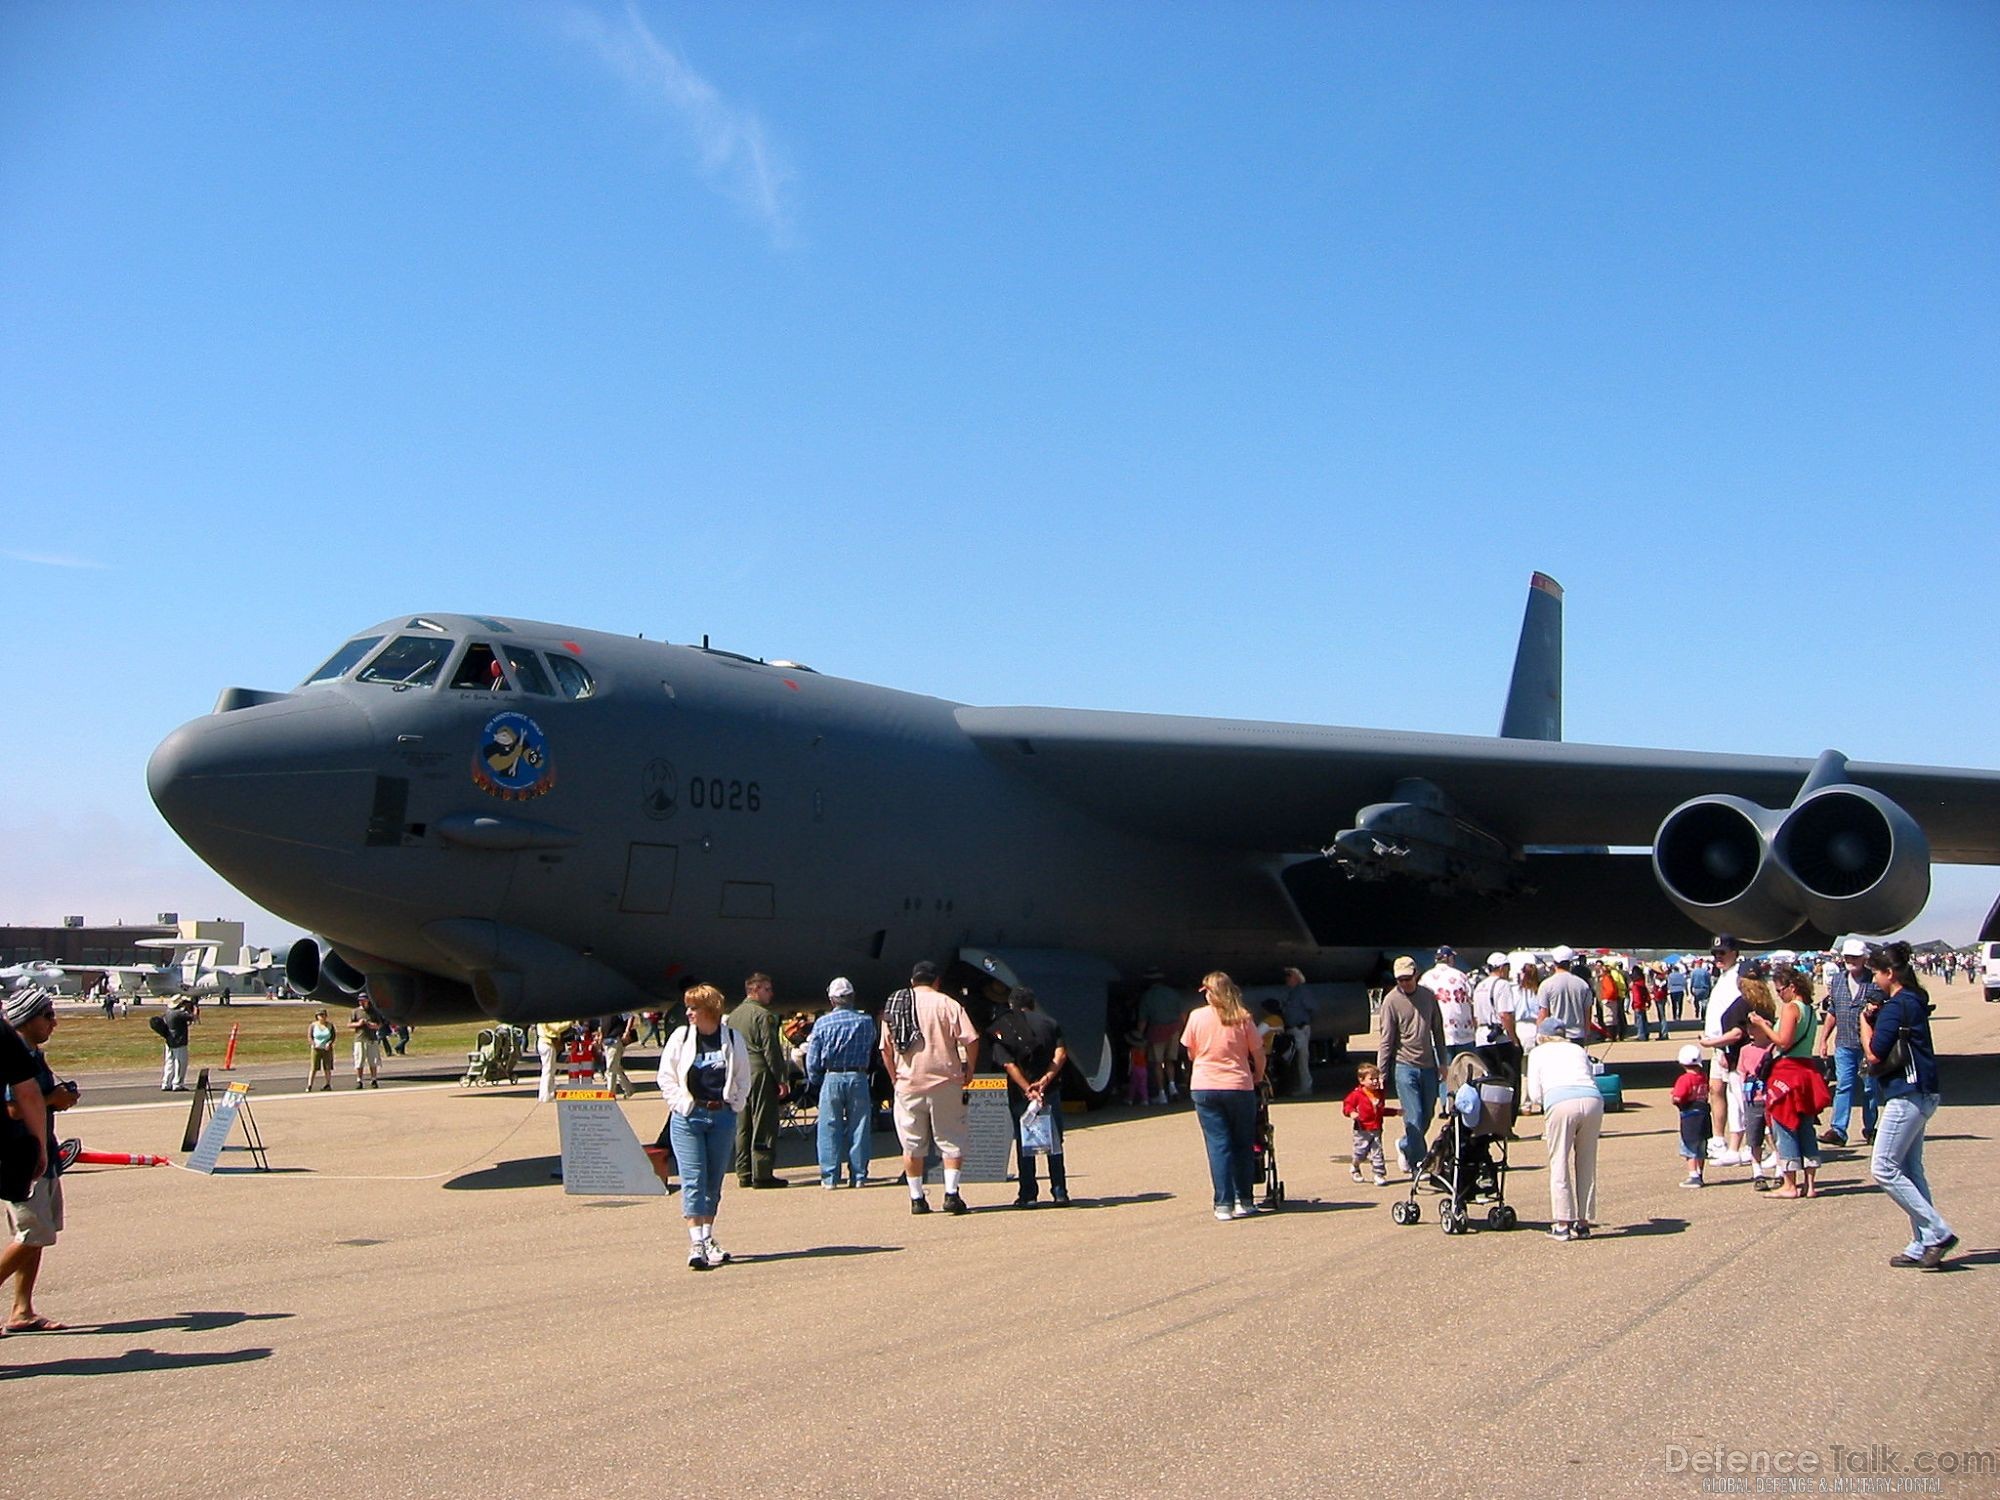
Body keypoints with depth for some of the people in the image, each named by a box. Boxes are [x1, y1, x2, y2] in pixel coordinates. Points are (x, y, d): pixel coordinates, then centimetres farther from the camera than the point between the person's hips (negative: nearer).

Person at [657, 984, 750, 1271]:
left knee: (714, 1182, 8)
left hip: (723, 1118, 2)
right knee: (693, 1180, -8)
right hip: (688, 1118, -2)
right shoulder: (681, 1037, 1)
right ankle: (696, 1244, -10)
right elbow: (666, 1076, 4)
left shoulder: (733, 1039, 3)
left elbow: (743, 1077, 12)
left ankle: (708, 1239, 19)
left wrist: (733, 1104, 1)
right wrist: (682, 1103, -5)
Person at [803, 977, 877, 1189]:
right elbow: (873, 1050, 10)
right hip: (858, 1077, 1)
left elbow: (812, 1060, 0)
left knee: (829, 1128, 5)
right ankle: (858, 1175, 8)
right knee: (858, 1127, 7)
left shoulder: (822, 1023, -3)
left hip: (831, 1078, -1)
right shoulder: (866, 1021, 0)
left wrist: (814, 1083, 13)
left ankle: (830, 1176, 5)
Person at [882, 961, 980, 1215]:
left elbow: (886, 1048, 10)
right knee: (951, 1141, 5)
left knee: (912, 1145, 10)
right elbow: (970, 1040, -10)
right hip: (945, 1082, -3)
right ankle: (951, 1193, -4)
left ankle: (917, 1198, 11)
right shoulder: (947, 1004, -5)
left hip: (908, 1084, 3)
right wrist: (969, 1070, 3)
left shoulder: (892, 1007, 7)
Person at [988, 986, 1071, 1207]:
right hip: (1050, 1090, 1)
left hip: (1019, 1093, -1)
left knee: (1024, 1145, 7)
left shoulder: (1000, 1028, 2)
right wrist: (1045, 1080, -13)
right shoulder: (1048, 1022, 6)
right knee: (1054, 1142, 9)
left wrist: (1027, 1089, -14)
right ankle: (1059, 1192, 7)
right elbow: (1061, 1053, -7)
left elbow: (1008, 1064, -9)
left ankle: (1028, 1194, 5)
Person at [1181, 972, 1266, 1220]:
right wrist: (1258, 1078, 20)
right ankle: (1245, 1201, 16)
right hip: (1238, 1086, 0)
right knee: (1243, 1144, 12)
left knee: (1218, 1144, 2)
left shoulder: (1197, 1017, -1)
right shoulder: (1241, 1018, -2)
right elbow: (1258, 1054, 2)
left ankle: (1224, 1204, -3)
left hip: (1204, 1088, 0)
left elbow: (1191, 1053, 8)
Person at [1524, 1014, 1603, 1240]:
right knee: (1586, 1164, 12)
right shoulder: (1578, 1050, 31)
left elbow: (1535, 1094, 14)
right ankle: (1583, 1222, 16)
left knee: (1559, 1163, 3)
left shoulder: (1538, 1052, 22)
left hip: (1561, 1103, -3)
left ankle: (1562, 1223, 2)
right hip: (1592, 1099, 3)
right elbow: (1591, 1080, 21)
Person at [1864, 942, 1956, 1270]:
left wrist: (1865, 1023, -1)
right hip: (1920, 1094, 10)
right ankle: (1924, 1245, 12)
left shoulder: (1895, 1006, -16)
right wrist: (1875, 1020, 3)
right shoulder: (1914, 1001, 14)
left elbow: (1875, 1055, -16)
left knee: (1884, 1169, -7)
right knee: (1909, 1170, 12)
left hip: (1907, 1095, -10)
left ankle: (1938, 1232, -6)